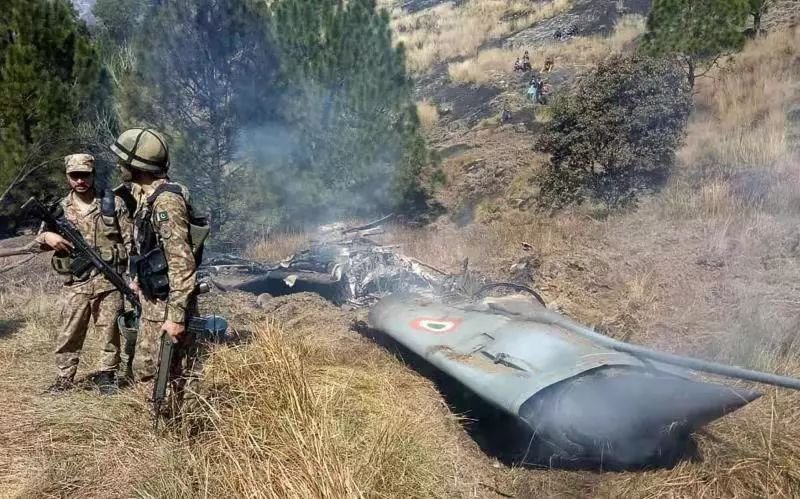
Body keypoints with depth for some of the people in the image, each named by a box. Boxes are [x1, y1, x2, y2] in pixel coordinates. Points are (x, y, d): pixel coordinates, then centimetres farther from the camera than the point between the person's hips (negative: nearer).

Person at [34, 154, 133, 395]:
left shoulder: (113, 203, 2)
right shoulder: (60, 209, 7)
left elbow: (130, 240, 3)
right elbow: (35, 244, 10)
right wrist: (47, 237, -13)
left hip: (109, 280, -1)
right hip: (77, 284, 2)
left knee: (110, 332, 5)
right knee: (70, 334, 7)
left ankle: (106, 375, 19)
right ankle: (65, 377, 22)